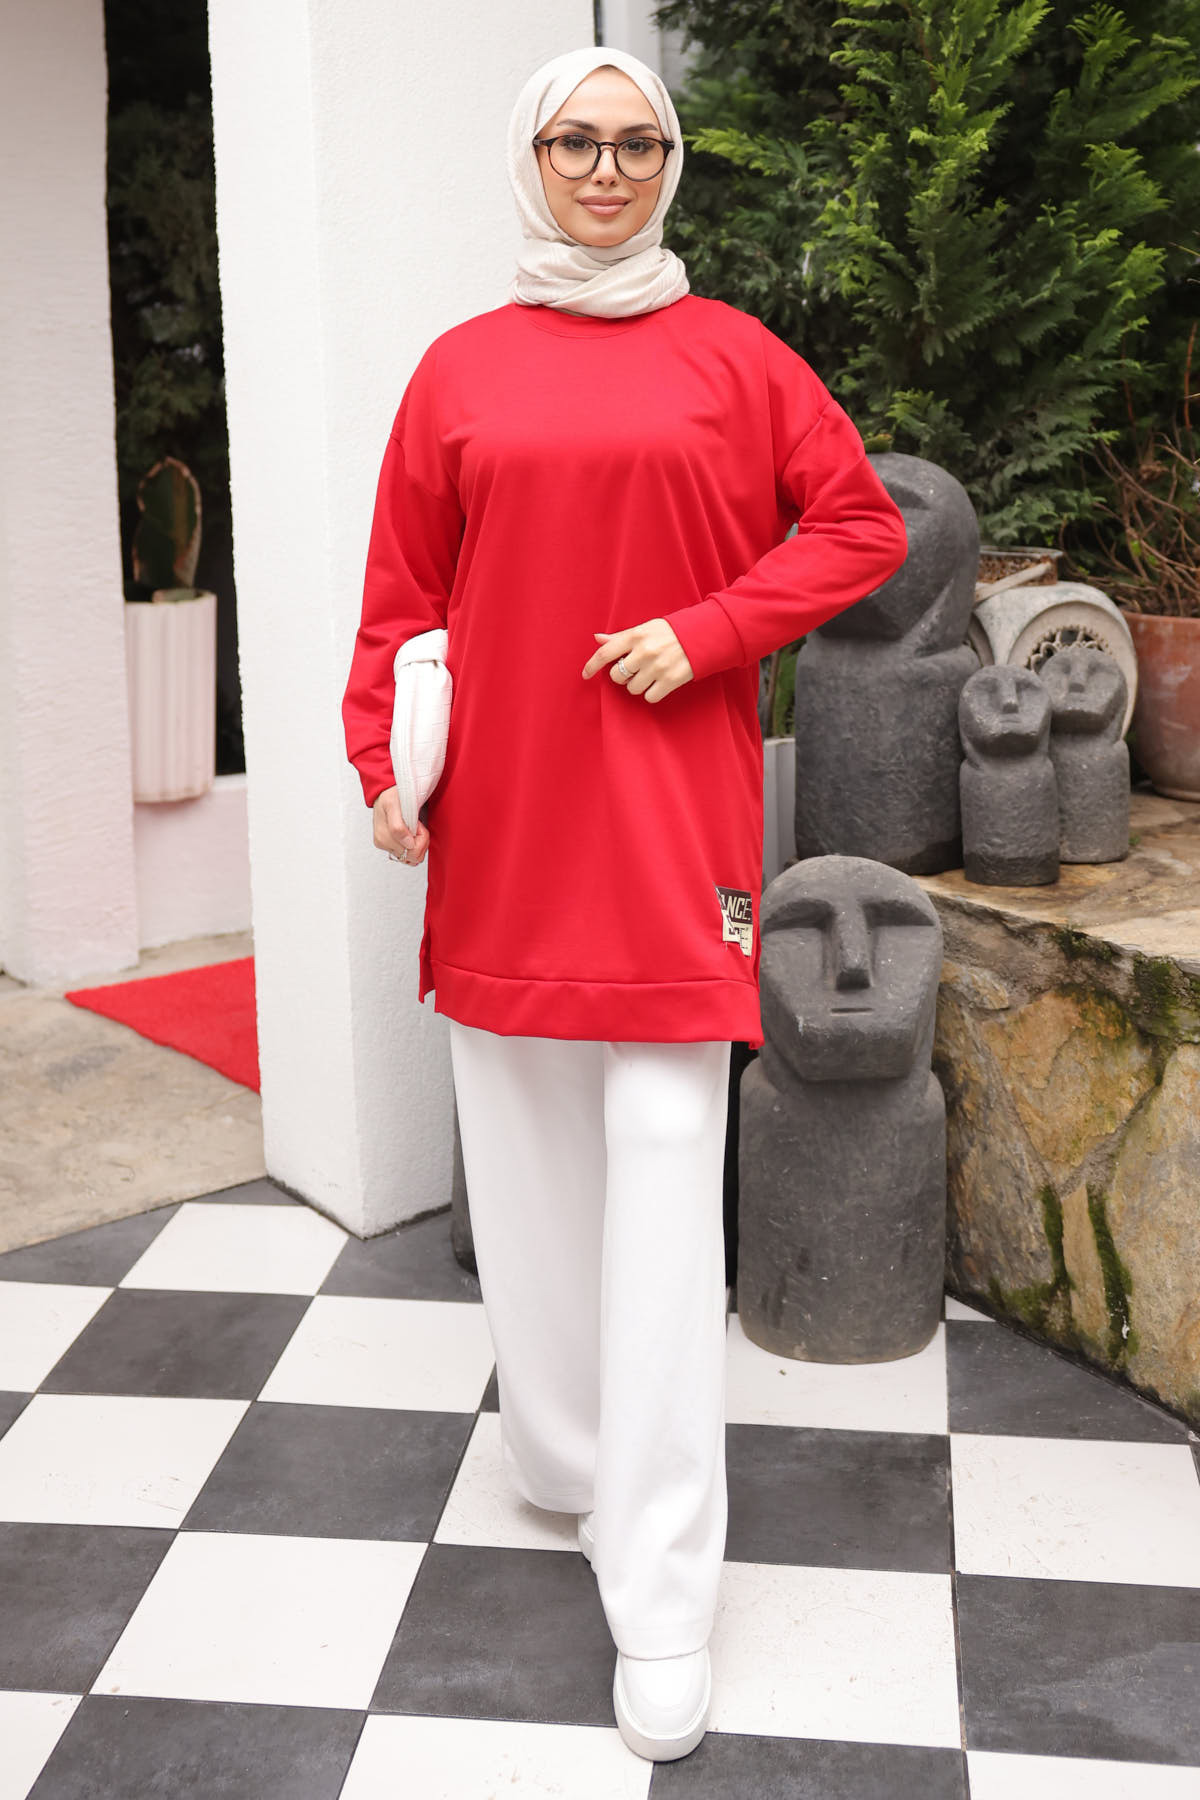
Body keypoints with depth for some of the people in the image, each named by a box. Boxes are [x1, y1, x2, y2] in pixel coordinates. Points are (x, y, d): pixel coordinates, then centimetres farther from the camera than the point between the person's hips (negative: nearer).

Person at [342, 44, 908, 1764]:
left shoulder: (732, 357, 4)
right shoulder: (460, 370, 8)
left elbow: (861, 525, 5)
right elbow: (403, 593, 9)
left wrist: (704, 632, -7)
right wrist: (384, 767, -1)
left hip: (670, 818, -2)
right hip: (502, 826, 3)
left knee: (665, 1185, -4)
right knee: (528, 1161, 10)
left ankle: (664, 1606, 3)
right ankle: (569, 1455, 32)